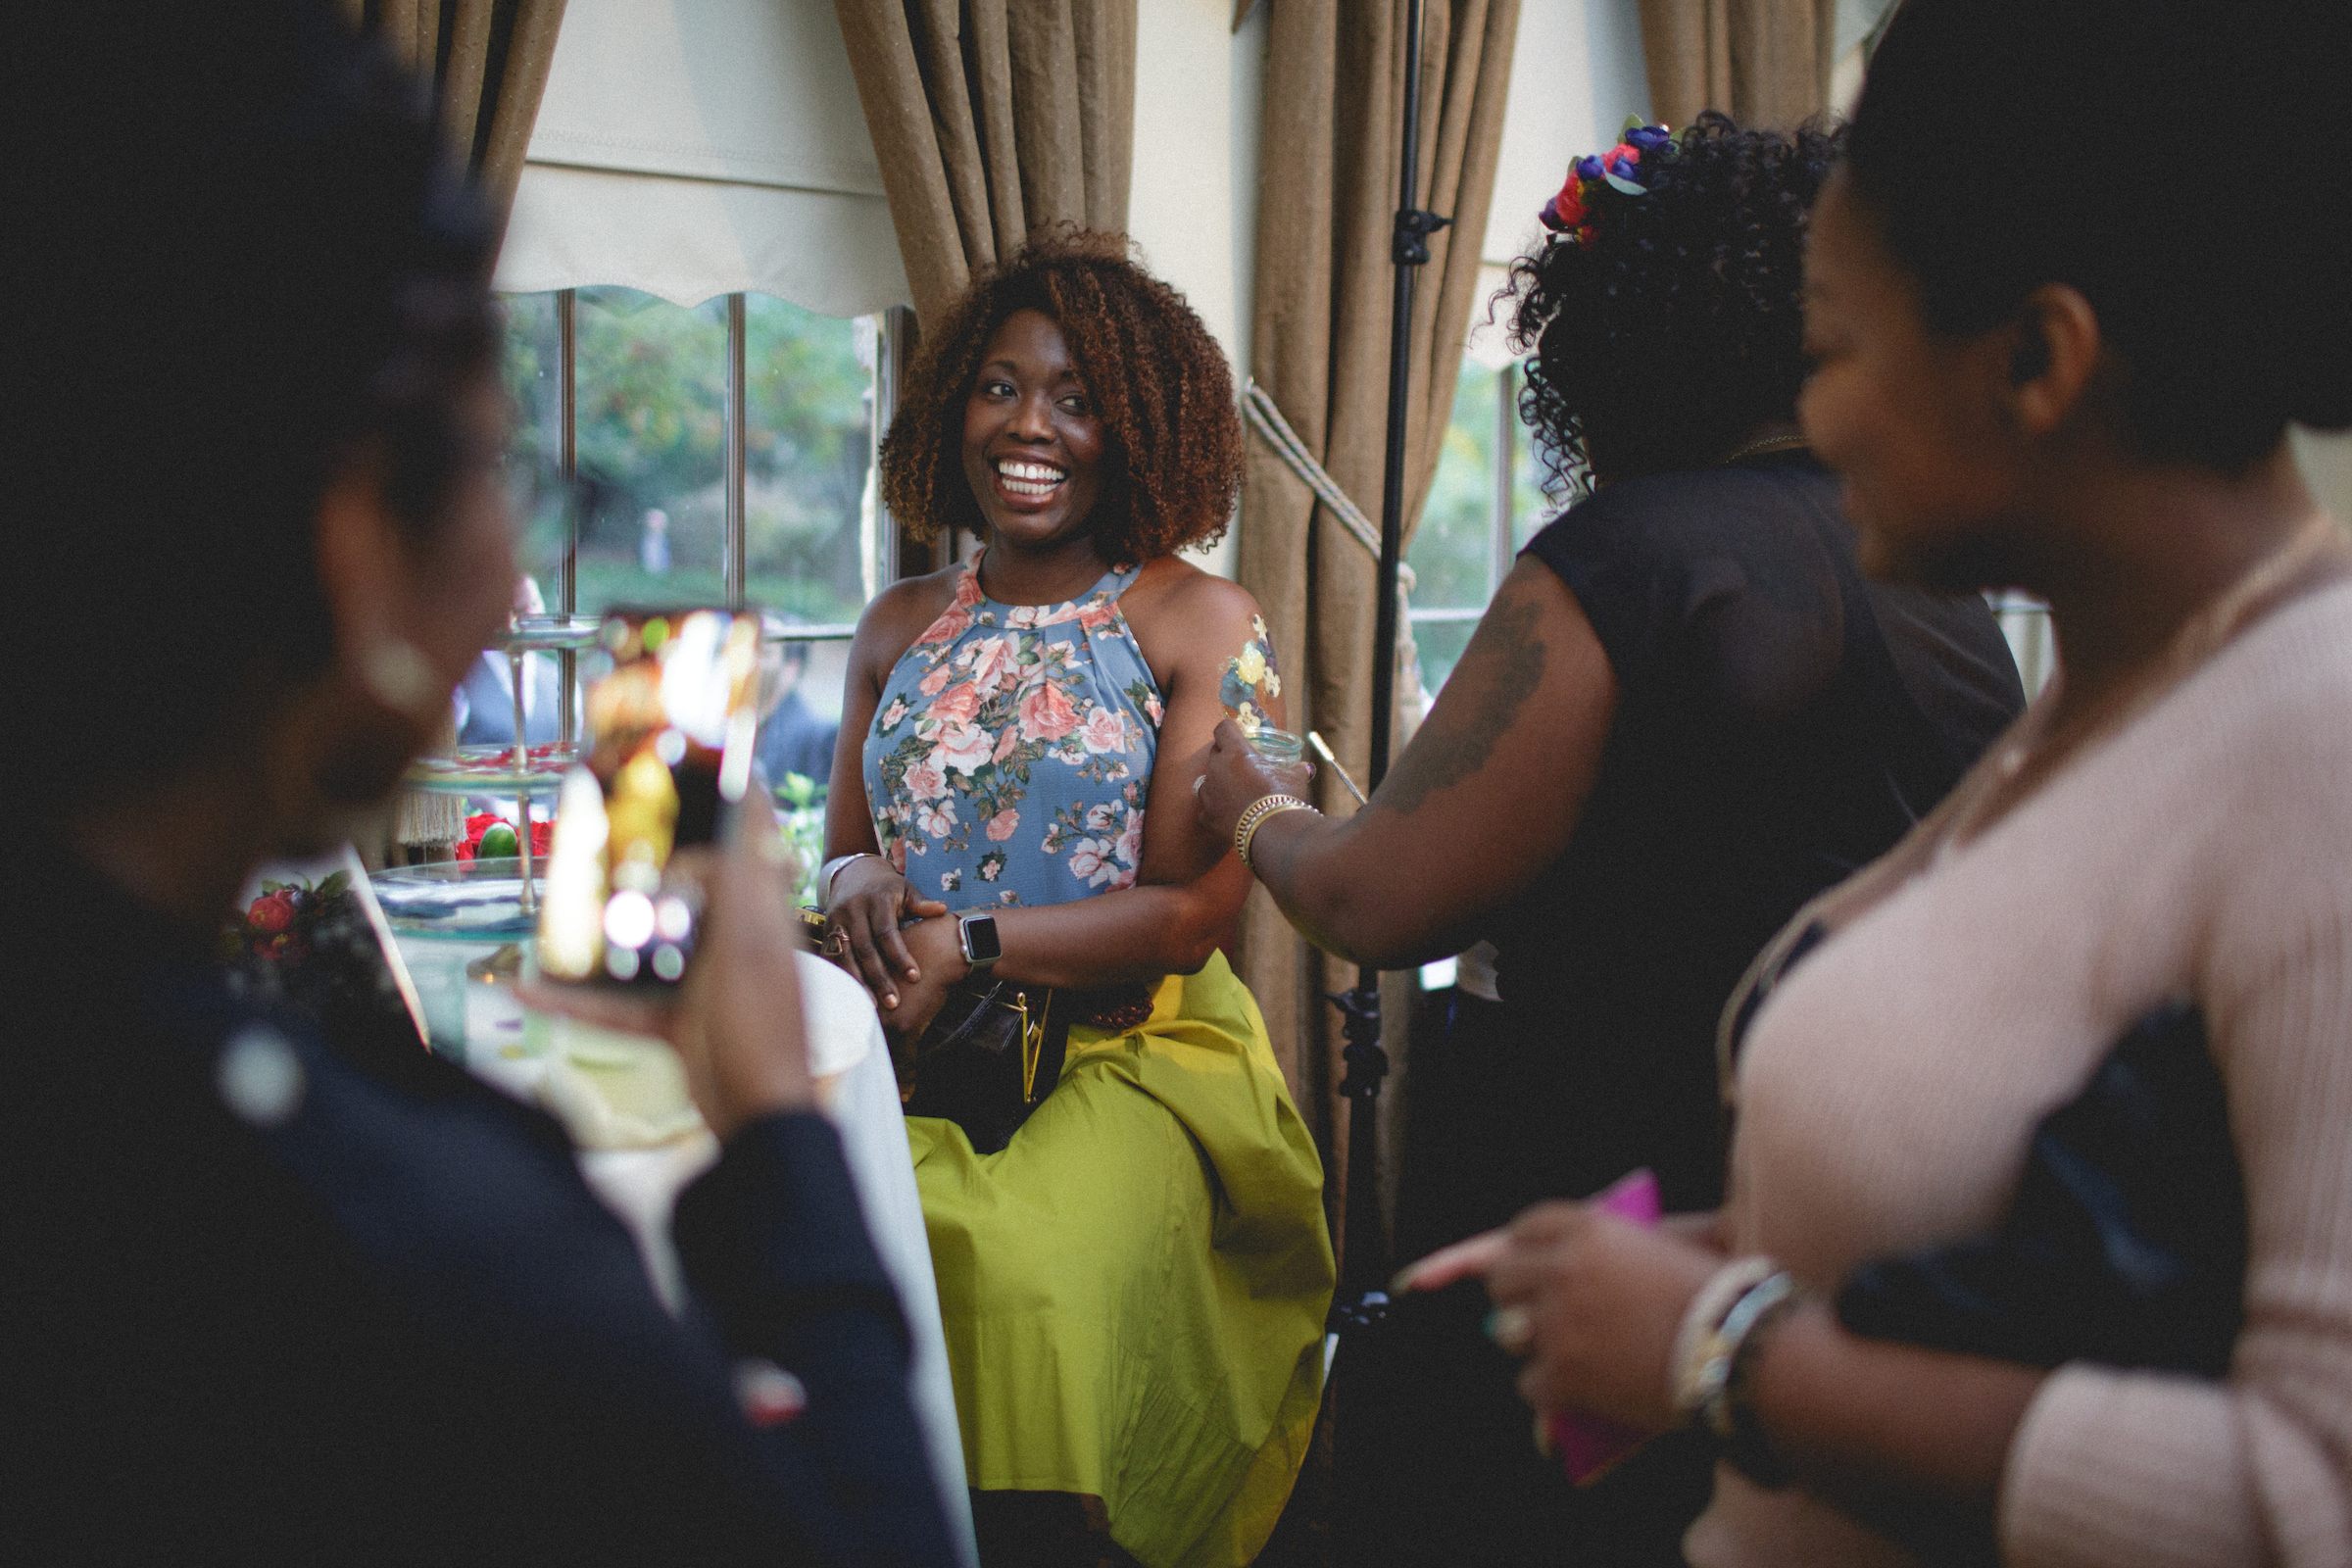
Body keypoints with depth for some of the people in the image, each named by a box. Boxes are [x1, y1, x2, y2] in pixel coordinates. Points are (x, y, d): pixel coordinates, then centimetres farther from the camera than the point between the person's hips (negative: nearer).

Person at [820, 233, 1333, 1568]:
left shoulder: (1201, 623, 1)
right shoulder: (900, 630, 14)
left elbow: (1194, 913, -5)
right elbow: (843, 851, 20)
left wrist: (966, 941, -13)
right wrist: (858, 882, -5)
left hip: (1133, 1057, -3)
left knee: (1027, 1267, -33)